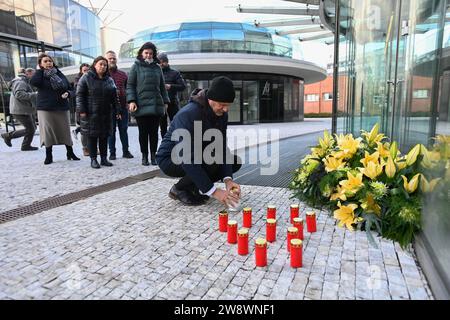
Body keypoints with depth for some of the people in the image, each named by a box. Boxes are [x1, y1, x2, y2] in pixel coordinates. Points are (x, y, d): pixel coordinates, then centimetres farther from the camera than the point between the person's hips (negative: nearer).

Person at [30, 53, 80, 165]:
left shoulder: (60, 74, 9)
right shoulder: (40, 75, 2)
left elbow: (70, 88, 12)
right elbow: (34, 82, -19)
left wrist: (68, 93, -10)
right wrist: (41, 70, -9)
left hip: (62, 107, 2)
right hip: (45, 108, -2)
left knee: (65, 131, 5)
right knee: (48, 132, 1)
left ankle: (70, 153, 18)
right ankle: (48, 156, 12)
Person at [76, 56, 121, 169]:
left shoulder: (109, 80, 13)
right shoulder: (86, 78, 0)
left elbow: (114, 97, 14)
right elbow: (80, 95, -4)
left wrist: (117, 110, 7)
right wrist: (81, 110, -12)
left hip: (106, 114, 4)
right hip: (91, 114, -4)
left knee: (104, 136, 7)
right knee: (92, 137, 1)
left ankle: (104, 158, 16)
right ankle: (93, 159, 9)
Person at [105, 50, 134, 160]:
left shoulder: (123, 74, 14)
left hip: (123, 106, 3)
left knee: (123, 129, 7)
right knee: (111, 130, 4)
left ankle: (125, 151, 15)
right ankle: (112, 153, 11)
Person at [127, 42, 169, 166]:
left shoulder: (157, 68, 14)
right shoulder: (136, 67, 5)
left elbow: (162, 86, 18)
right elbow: (130, 85, 1)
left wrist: (165, 101, 11)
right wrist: (131, 101, -11)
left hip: (156, 105, 3)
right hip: (141, 105, -2)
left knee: (154, 132, 6)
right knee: (143, 132, 5)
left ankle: (153, 156, 16)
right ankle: (144, 156, 15)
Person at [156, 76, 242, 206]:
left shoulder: (222, 114, -8)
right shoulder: (188, 114, -32)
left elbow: (221, 147, -11)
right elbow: (187, 159, -36)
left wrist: (228, 179, -26)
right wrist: (213, 190, -38)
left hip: (197, 156, 8)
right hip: (170, 159, -7)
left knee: (235, 161, -2)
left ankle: (193, 186, 5)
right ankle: (179, 189, -8)